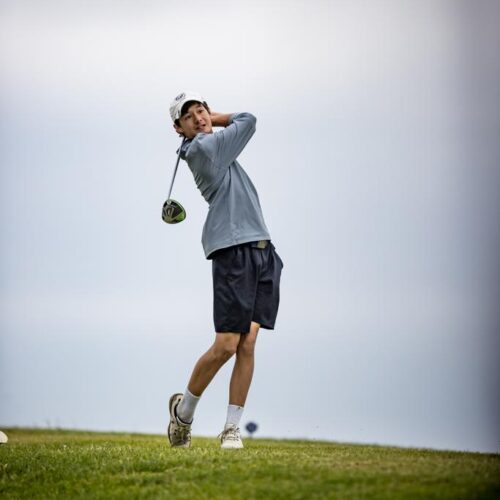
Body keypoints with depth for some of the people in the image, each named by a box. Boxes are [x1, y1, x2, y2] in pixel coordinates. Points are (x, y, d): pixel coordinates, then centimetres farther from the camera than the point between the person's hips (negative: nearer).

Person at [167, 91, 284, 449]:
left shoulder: (211, 145, 17)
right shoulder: (203, 147, -8)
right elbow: (248, 120, 2)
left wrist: (208, 117, 21)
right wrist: (214, 122, 16)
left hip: (263, 250, 8)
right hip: (234, 253, -8)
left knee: (248, 343, 0)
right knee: (226, 346, -7)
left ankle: (233, 427, 3)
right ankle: (184, 409, 16)